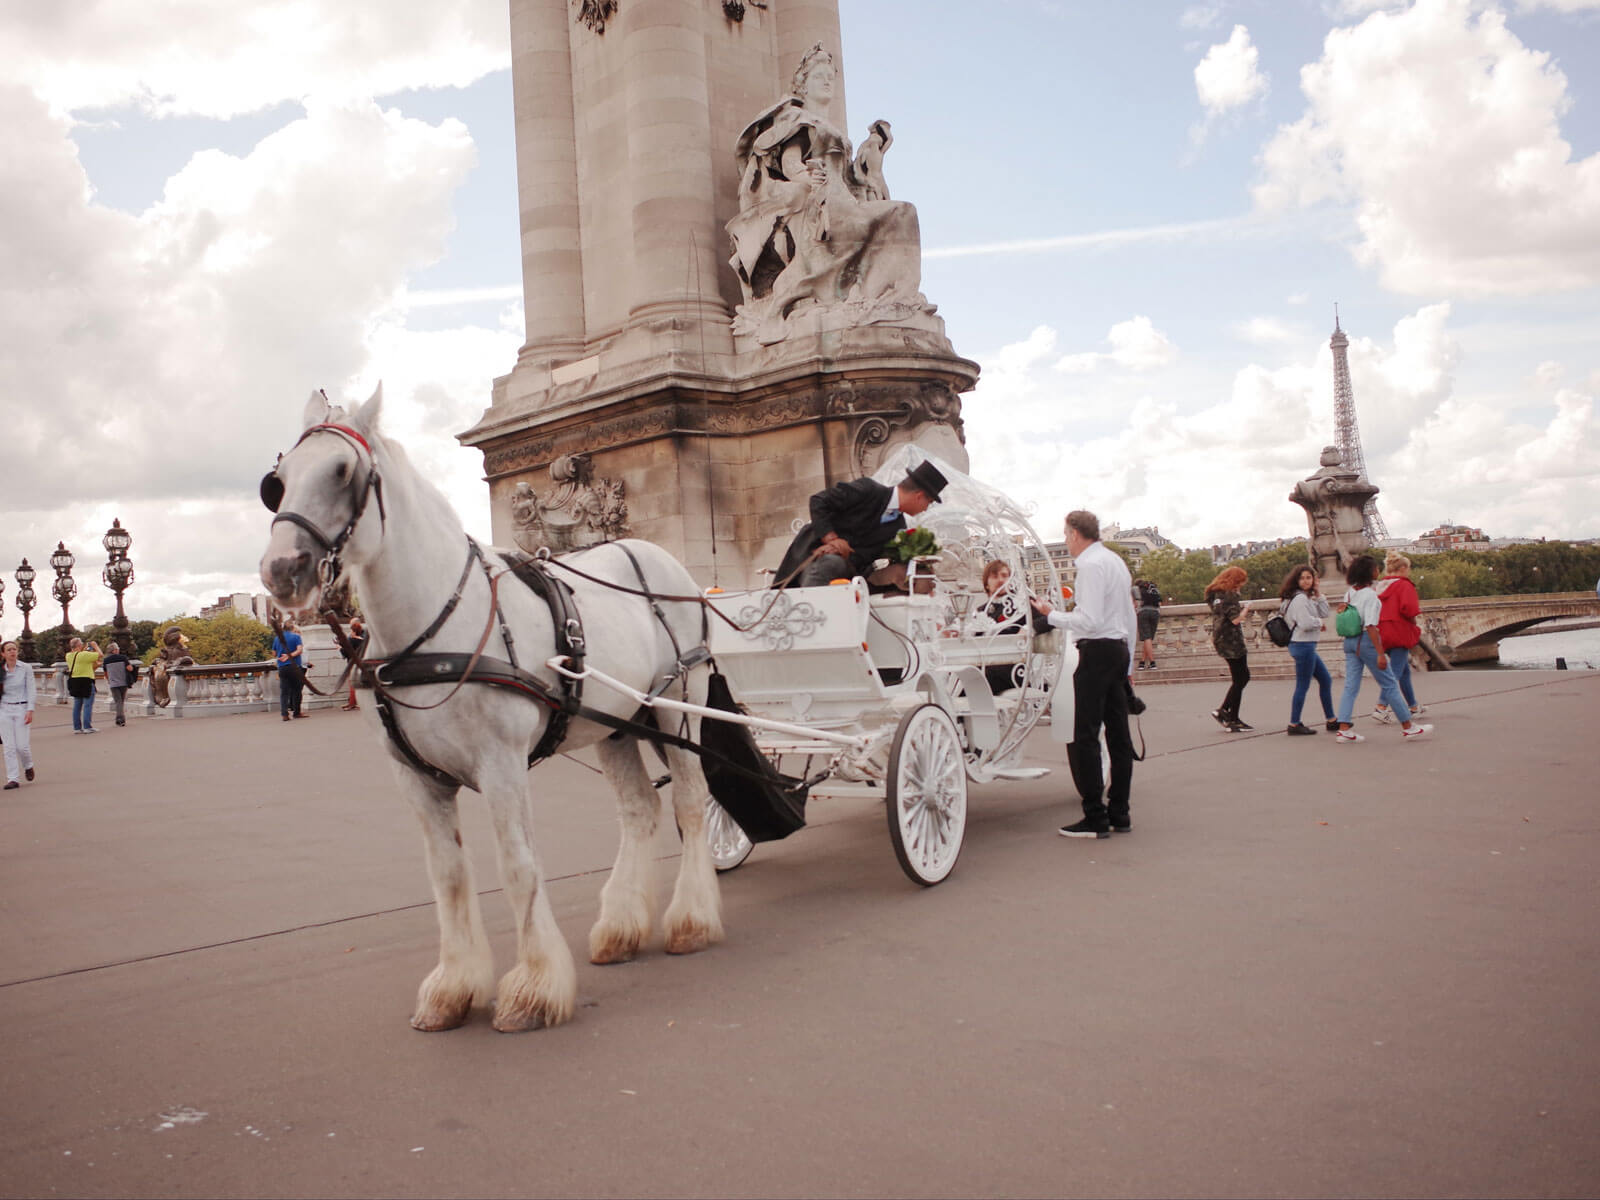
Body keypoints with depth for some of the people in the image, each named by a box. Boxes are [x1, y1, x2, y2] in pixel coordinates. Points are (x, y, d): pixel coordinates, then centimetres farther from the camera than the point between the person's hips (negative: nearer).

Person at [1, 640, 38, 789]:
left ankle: (28, 766, 26)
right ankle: (12, 779, 2)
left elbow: (31, 690, -2)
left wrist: (30, 710, -8)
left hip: (21, 708, -2)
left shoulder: (26, 668, 0)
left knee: (22, 745, -5)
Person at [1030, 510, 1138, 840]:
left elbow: (1090, 620, -20)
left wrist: (1051, 615, -8)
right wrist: (1128, 664, 28)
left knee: (1083, 737, -7)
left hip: (1097, 652, -10)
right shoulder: (1116, 561, 18)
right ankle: (1120, 813, 16)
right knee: (1118, 734, 11)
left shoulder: (1091, 565, -12)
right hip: (1119, 649, 10)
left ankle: (1095, 818, -6)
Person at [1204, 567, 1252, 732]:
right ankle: (1232, 721, 2)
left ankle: (1224, 711, 16)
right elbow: (1236, 619, -22)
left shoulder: (1215, 594, 12)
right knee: (1239, 680, -2)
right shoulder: (1229, 595, -16)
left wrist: (1239, 606, 13)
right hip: (1232, 642, -9)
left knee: (1243, 677, 17)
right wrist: (1245, 609, -5)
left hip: (1221, 640, 10)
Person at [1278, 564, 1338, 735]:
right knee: (1303, 686, -5)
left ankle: (1331, 721, 23)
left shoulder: (1308, 598, 16)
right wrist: (1319, 623, -4)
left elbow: (1325, 614, 13)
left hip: (1308, 646, 11)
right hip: (1303, 645, -11)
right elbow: (1305, 623, -24)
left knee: (1326, 680, 16)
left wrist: (1319, 595, 4)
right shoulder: (1299, 599, -16)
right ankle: (1294, 724, 0)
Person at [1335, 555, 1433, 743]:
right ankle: (1408, 727, 11)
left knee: (1350, 686, 5)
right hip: (1366, 641, -7)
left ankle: (1344, 729, -3)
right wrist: (1380, 653, -19)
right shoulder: (1369, 594, -15)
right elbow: (1370, 626, -19)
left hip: (1350, 641, 7)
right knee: (1389, 684, 3)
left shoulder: (1349, 593, 8)